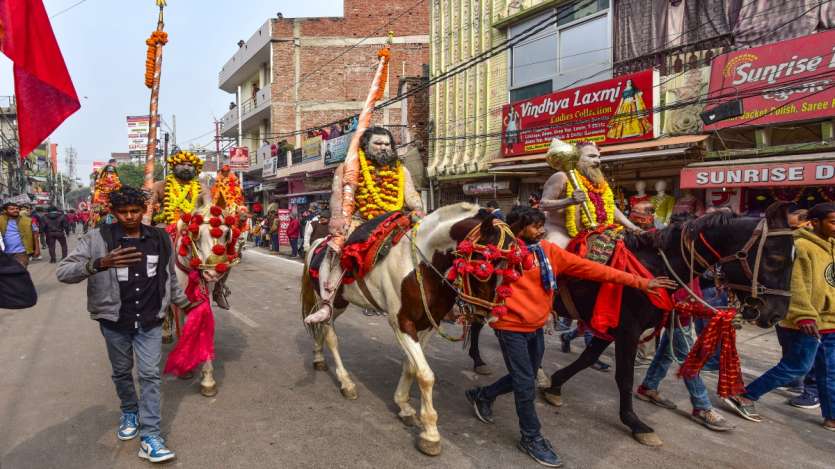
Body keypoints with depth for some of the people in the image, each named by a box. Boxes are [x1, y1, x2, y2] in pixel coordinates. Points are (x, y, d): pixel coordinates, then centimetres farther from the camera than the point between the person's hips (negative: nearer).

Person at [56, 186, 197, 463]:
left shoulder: (160, 239, 0)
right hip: (115, 322, 0)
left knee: (149, 375, 0)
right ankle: (130, 412, 43)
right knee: (122, 372, 17)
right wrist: (100, 263, -33)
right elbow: (63, 272, -16)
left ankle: (149, 437, 6)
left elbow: (169, 277, 14)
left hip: (150, 321, 1)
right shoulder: (98, 239, -9)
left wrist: (184, 303, 21)